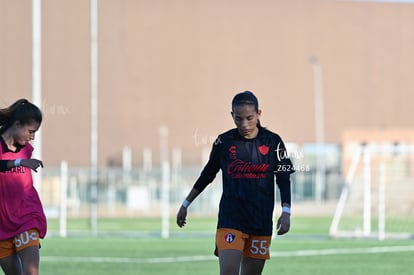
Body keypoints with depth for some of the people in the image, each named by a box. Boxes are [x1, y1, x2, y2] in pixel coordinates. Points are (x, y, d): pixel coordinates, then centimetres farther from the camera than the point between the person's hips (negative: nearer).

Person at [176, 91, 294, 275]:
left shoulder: (273, 142, 1)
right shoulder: (224, 142, 2)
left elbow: (284, 179, 4)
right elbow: (207, 174, 15)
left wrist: (286, 212, -8)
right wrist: (186, 204, 20)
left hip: (261, 222, 1)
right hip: (230, 220, -1)